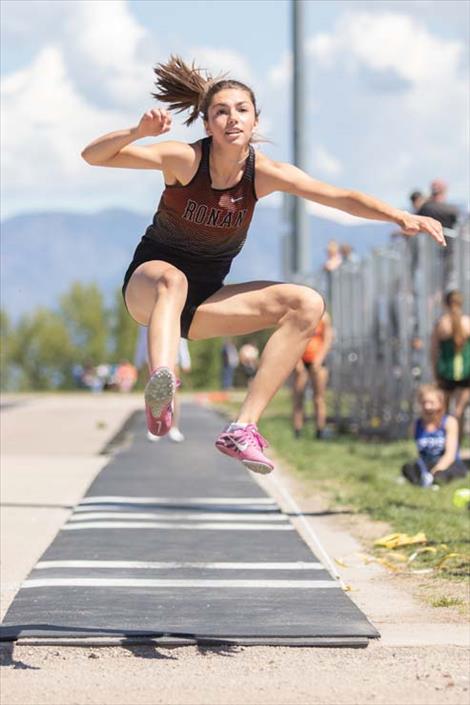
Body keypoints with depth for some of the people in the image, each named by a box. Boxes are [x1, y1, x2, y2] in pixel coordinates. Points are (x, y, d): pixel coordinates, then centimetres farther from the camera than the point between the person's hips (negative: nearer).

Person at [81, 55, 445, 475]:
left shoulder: (265, 174, -9)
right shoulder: (185, 160, -17)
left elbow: (343, 198, -12)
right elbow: (93, 156, -21)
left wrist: (402, 217, -26)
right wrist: (139, 132, -39)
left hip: (204, 301, 4)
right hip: (149, 285, -4)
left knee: (307, 304, -14)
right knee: (173, 279, -40)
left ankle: (244, 428, -25)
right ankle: (161, 382, -69)